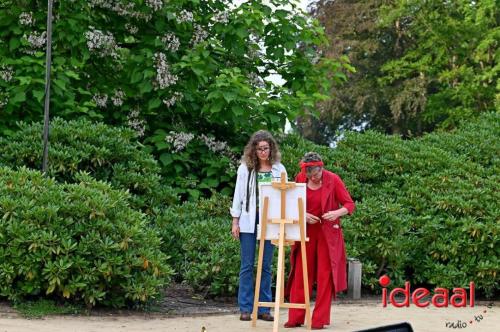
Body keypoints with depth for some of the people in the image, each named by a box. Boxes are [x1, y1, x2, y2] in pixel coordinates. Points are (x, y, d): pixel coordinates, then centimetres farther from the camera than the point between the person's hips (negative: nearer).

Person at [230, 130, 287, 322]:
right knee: (247, 265, 1)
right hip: (249, 220, -1)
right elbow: (238, 195, 4)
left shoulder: (279, 169, 5)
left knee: (266, 266, 4)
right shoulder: (245, 168, 3)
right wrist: (235, 221, -1)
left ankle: (264, 308, 9)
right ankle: (245, 308, 6)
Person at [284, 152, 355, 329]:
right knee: (300, 275, 4)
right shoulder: (300, 179, -2)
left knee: (324, 276, -1)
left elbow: (349, 205, -6)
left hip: (327, 233, -3)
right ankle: (296, 318, 10)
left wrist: (337, 212, -26)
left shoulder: (333, 180, -10)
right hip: (305, 232, 3)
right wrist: (303, 215, -13)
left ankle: (320, 319, 4)